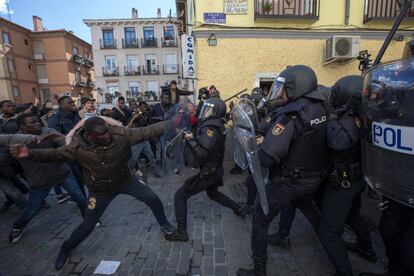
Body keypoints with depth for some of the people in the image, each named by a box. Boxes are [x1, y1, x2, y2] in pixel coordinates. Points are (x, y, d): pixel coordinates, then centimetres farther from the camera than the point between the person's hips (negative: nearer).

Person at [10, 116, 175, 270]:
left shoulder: (120, 134, -26)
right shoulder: (78, 146, -22)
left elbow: (146, 132, -27)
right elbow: (55, 154, -9)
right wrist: (30, 154, -27)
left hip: (126, 180, 1)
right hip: (100, 190, -1)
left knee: (153, 199, 4)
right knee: (88, 225, 11)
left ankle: (163, 224, 35)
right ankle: (65, 250, 43)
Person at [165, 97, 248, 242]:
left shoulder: (210, 127, -24)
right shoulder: (217, 125, 5)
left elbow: (202, 153, -33)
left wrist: (190, 139, -22)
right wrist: (193, 137, -4)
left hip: (208, 172, -9)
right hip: (216, 169, 9)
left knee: (180, 196, 0)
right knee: (213, 193, 35)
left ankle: (181, 232, 7)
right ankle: (238, 209, 42)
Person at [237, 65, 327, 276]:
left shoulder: (291, 115, -26)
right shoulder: (319, 108, -2)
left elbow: (266, 159, -32)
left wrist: (260, 145, -10)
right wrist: (268, 139, 1)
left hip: (290, 181, -8)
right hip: (314, 177, 8)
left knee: (260, 220, 8)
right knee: (304, 204, 38)